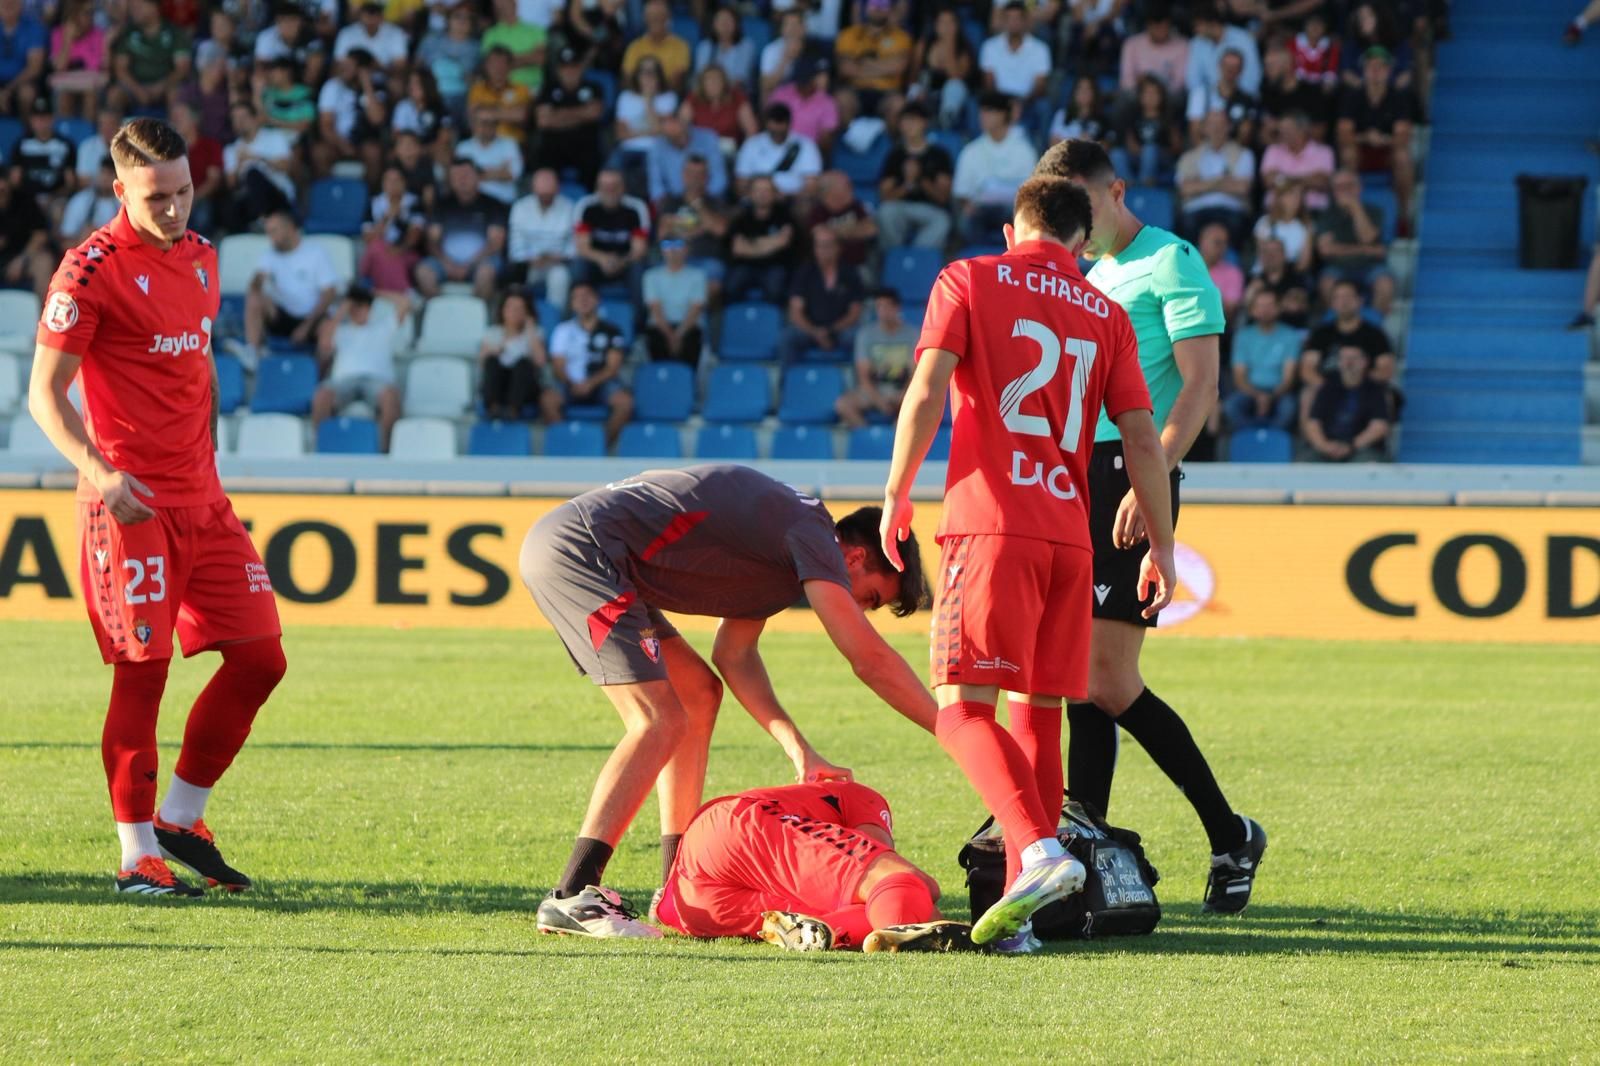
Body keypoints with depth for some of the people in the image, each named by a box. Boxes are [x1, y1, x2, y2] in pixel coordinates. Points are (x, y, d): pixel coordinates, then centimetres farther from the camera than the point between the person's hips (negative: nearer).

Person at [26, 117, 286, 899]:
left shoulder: (199, 256, 12)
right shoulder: (92, 270, -10)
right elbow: (45, 394, -12)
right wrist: (99, 472, -25)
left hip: (203, 503, 7)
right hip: (130, 505, -7)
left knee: (260, 658, 4)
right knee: (143, 672, -6)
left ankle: (181, 818, 17)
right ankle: (137, 855, 3)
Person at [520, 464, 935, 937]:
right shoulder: (811, 530, -9)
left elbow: (734, 654, 17)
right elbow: (870, 658, -13)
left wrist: (799, 749, 6)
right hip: (579, 548, -11)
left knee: (698, 694, 16)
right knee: (661, 721, -16)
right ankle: (571, 895, -22)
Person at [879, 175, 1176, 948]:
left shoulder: (969, 282, 6)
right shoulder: (1105, 314, 15)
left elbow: (926, 393, -5)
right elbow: (1141, 436, 10)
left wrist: (897, 493, 4)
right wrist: (1162, 544, 15)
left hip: (990, 526, -4)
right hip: (1069, 532, 4)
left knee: (963, 708, -7)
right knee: (1038, 715, 10)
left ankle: (1039, 851, -29)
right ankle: (1023, 898, 6)